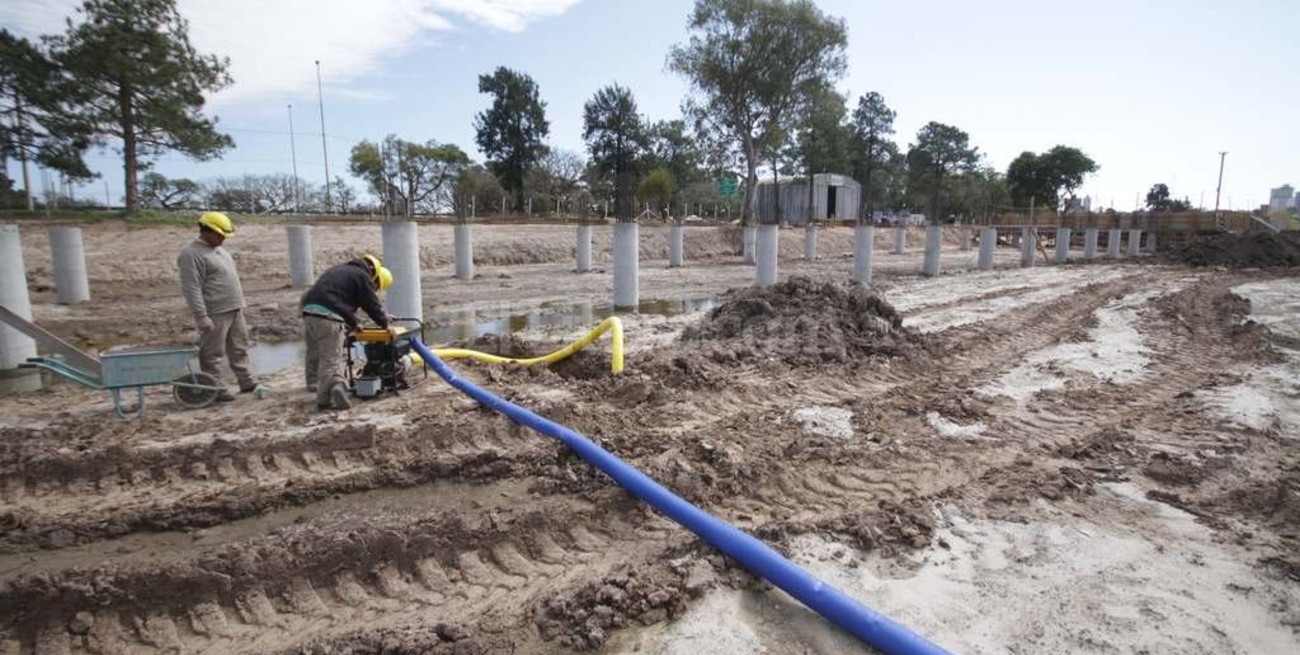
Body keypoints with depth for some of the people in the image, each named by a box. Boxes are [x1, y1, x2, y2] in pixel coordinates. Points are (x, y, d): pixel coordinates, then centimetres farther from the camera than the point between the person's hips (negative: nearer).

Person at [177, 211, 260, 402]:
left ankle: (247, 382, 22)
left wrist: (239, 304, 22)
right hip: (215, 314, -9)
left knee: (239, 350, 14)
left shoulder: (219, 250, 16)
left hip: (235, 310, 9)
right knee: (213, 354, 0)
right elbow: (191, 289, -19)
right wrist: (201, 315, -23)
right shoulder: (191, 254, -13)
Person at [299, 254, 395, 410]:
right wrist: (386, 325, 17)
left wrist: (353, 324, 40)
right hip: (329, 318, -7)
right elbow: (372, 305, 4)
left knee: (314, 355, 18)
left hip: (309, 312, 7)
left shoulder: (340, 270, 29)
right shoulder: (362, 276, 4)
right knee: (331, 359, -8)